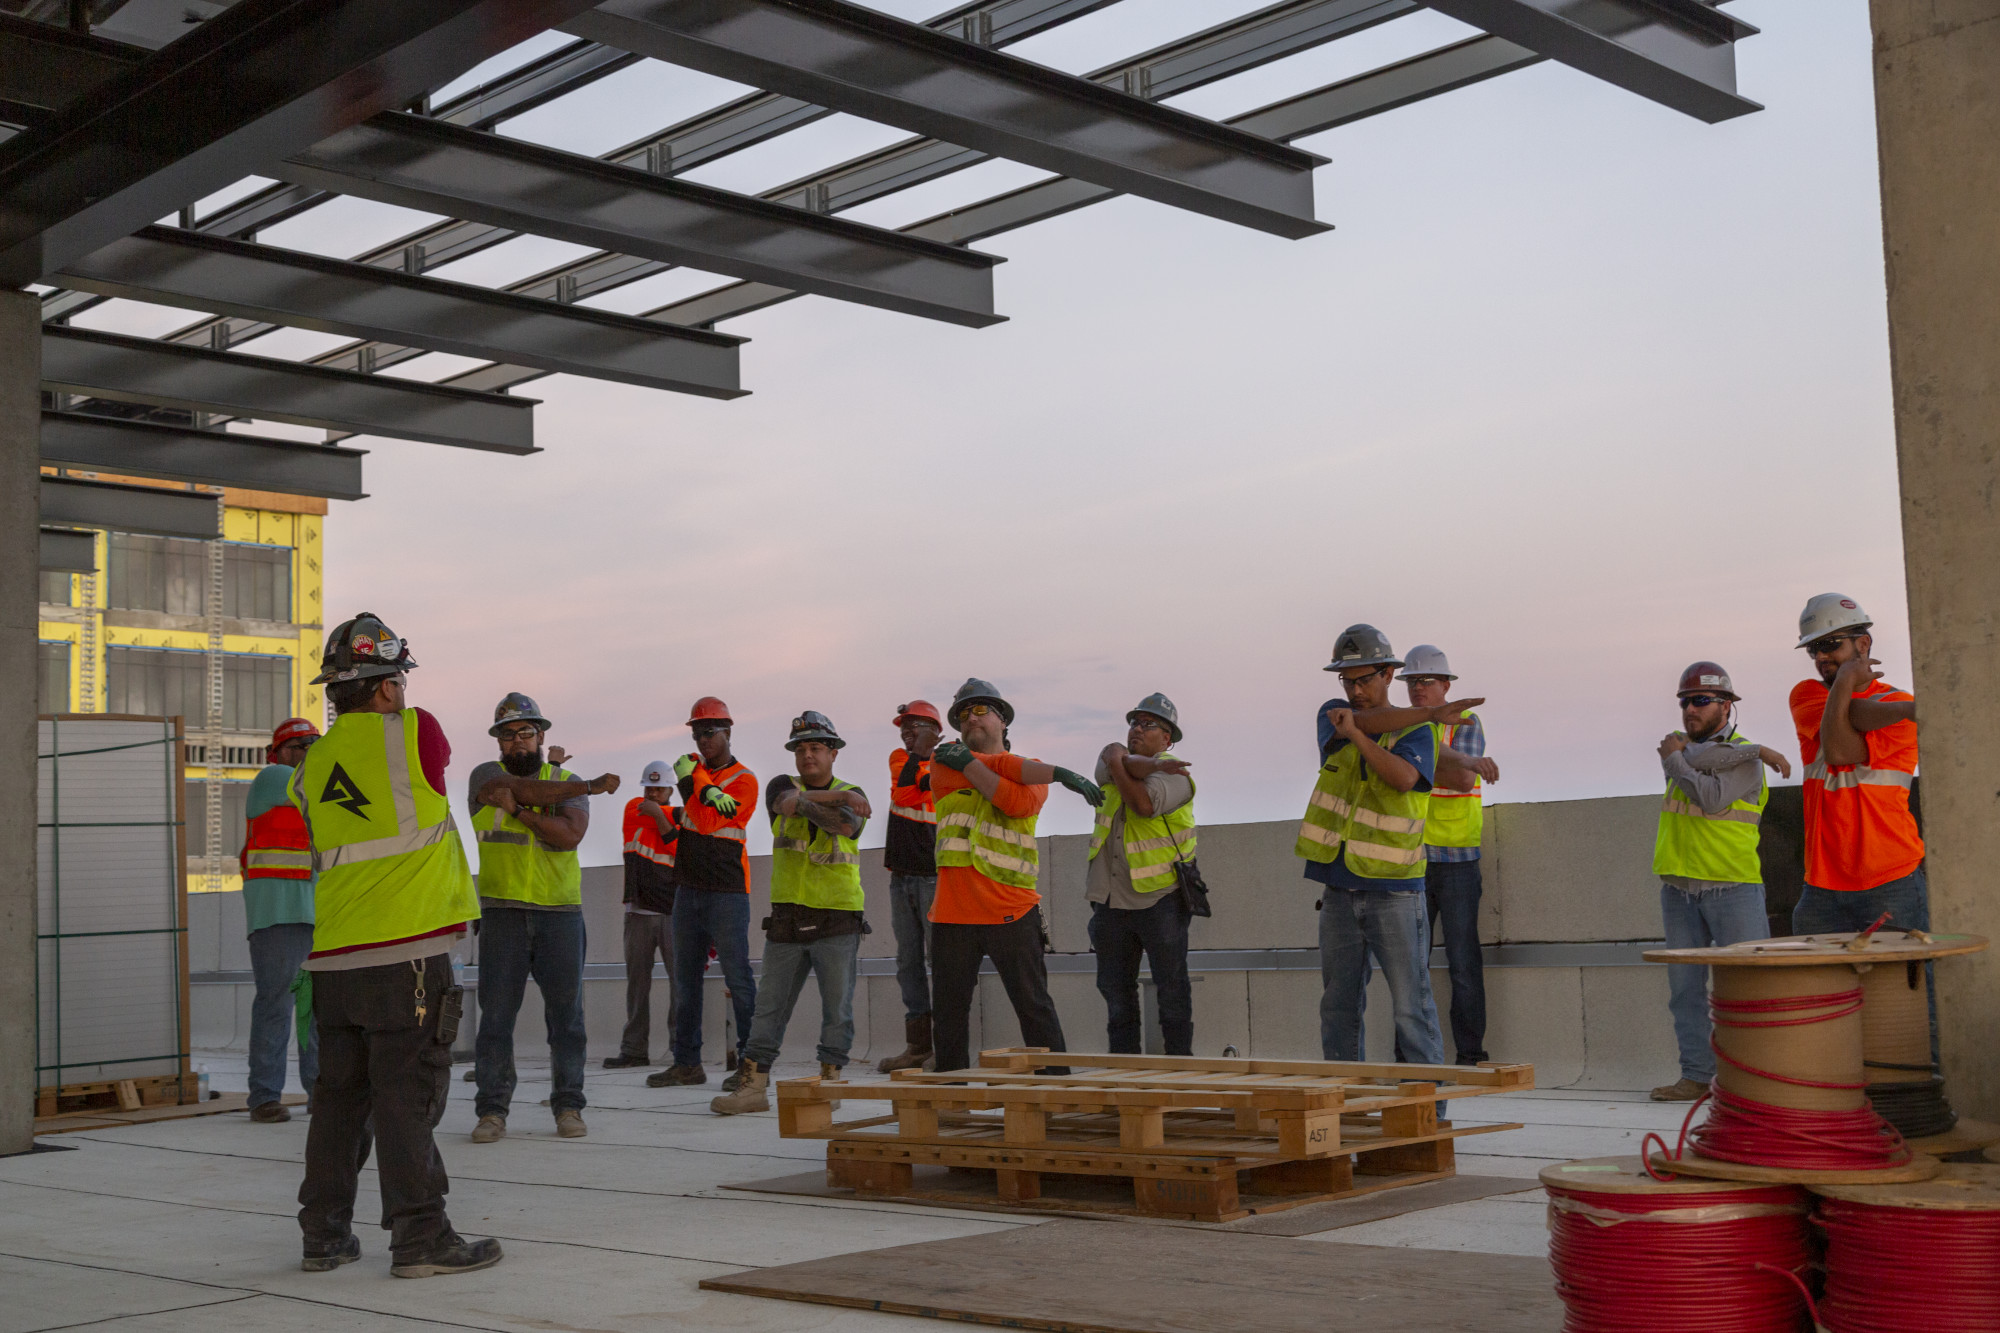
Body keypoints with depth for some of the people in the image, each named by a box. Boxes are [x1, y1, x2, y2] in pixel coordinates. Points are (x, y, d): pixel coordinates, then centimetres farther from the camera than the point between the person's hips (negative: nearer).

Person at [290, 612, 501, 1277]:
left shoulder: (312, 765, 12)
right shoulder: (413, 731, -6)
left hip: (332, 958, 6)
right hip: (405, 953, -6)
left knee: (339, 1095, 13)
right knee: (407, 1097, -3)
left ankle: (324, 1235, 19)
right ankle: (420, 1237, 1)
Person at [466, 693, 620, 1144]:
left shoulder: (567, 781, 9)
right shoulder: (486, 776, 7)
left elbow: (569, 835, -9)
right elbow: (531, 791, -12)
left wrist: (517, 808, -14)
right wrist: (592, 786, -7)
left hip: (561, 912, 1)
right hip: (502, 912, -1)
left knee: (566, 1013, 1)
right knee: (496, 1014, -3)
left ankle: (568, 1107, 9)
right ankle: (492, 1110, 3)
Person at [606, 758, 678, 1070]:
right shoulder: (634, 808, 11)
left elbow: (680, 850, -9)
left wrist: (659, 816, -14)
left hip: (673, 911, -2)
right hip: (638, 911, 2)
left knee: (681, 979, -9)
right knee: (637, 979, 3)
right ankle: (634, 1050, 5)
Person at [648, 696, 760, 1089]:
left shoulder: (744, 781, -6)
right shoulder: (695, 767, 13)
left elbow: (707, 822, -15)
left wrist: (689, 781, -11)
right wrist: (709, 792, -30)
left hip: (727, 893, -7)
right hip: (688, 890, 7)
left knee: (737, 978, -8)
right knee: (686, 978, 10)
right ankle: (687, 1063, 17)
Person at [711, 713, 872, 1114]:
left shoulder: (852, 796, 4)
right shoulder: (782, 785, 7)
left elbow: (844, 825, -18)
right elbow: (789, 802, -17)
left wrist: (805, 803, -12)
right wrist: (835, 797, -15)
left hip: (837, 919, -1)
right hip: (788, 919, 2)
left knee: (838, 1010, -1)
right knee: (769, 1008, 3)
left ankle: (829, 1082, 8)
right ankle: (752, 1086, 6)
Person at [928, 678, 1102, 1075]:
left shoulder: (1035, 774, 10)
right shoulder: (945, 761, 8)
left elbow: (1018, 802, -13)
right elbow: (1003, 767, -8)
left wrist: (969, 764, -12)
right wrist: (1060, 773, -11)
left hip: (1011, 912, -1)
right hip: (952, 911, 2)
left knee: (1034, 1006, 0)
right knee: (948, 1010, 8)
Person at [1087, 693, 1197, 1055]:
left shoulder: (1175, 775, -5)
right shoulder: (1111, 756, 11)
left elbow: (1144, 804, -23)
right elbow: (1116, 756, -13)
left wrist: (1119, 768, -15)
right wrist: (1152, 765, -21)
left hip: (1159, 899, -5)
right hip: (1112, 900, 5)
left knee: (1172, 987, -2)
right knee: (1115, 988, 9)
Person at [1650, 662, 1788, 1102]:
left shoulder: (1746, 759, -2)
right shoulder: (1679, 743, 13)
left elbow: (1712, 797, -18)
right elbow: (1698, 758, -11)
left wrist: (1673, 760, -7)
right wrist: (1757, 750, -11)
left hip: (1733, 887, -5)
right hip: (1679, 888, 5)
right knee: (1685, 987, 5)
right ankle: (1696, 1076, 9)